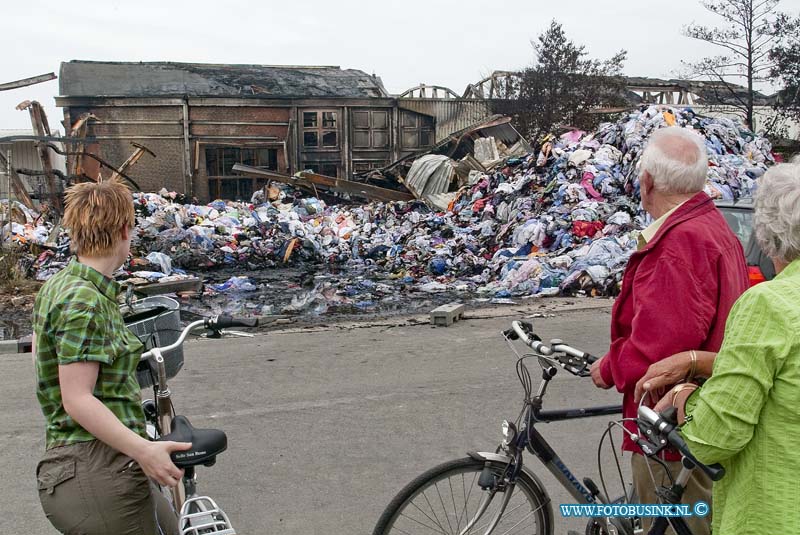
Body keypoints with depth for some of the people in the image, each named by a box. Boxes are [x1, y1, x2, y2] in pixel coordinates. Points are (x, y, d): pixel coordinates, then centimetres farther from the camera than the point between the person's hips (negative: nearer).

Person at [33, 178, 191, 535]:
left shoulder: (55, 286, 12)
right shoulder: (85, 302, -18)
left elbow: (39, 352, 29)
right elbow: (78, 401, -22)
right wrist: (144, 450, -29)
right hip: (97, 472, -10)